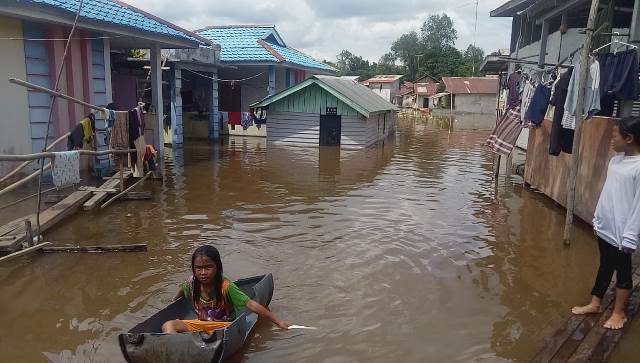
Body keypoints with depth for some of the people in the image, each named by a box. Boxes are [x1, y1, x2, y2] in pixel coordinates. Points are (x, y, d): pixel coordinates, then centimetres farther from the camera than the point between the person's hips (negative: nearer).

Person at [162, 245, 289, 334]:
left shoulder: (226, 287, -22)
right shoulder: (192, 283, -9)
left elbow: (251, 304, -27)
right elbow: (183, 290, 19)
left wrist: (278, 321, -30)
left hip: (223, 325, -4)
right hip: (200, 323, 4)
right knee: (168, 326, -20)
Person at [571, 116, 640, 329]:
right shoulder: (616, 160, 4)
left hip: (622, 232, -7)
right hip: (605, 228, 7)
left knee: (622, 271, 10)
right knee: (604, 266, 20)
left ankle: (619, 312, 26)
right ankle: (595, 304, 33)